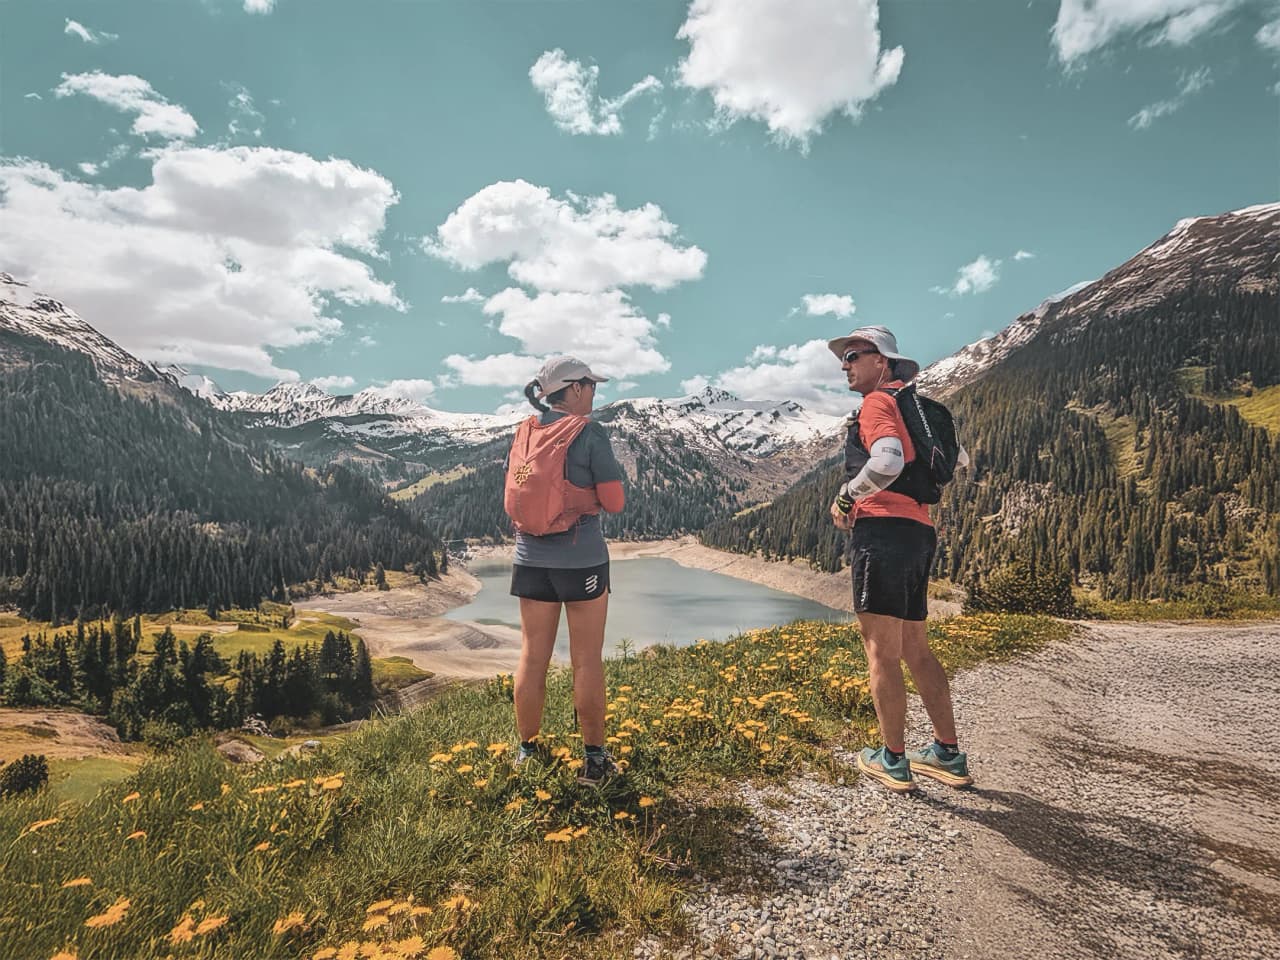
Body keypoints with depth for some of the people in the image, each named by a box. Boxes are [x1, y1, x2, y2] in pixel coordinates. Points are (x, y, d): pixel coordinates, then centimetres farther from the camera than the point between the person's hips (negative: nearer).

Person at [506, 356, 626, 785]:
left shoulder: (524, 434, 6)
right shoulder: (590, 433, -11)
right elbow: (614, 503, -10)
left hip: (532, 557, 5)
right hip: (581, 559, -5)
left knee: (532, 656, 13)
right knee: (587, 660, 6)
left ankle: (527, 749, 25)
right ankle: (594, 757, 16)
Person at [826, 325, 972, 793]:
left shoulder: (878, 401, -5)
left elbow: (887, 461, -23)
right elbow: (959, 459, 32)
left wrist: (845, 497, -11)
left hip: (883, 529, -9)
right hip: (919, 533, 9)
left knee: (881, 651, -3)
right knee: (915, 648, 15)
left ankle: (893, 762, 5)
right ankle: (948, 754, 21)